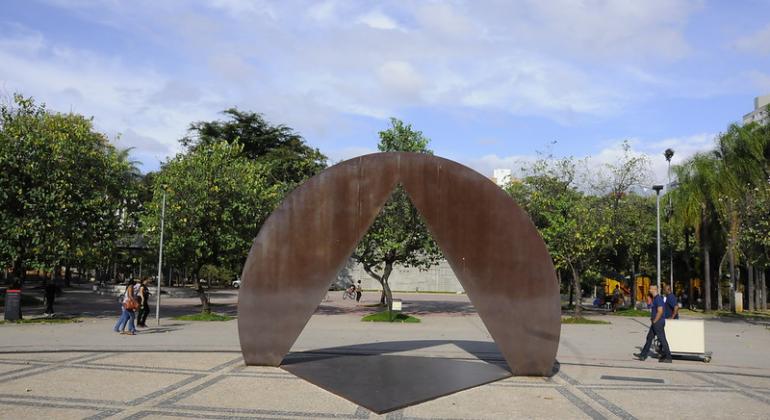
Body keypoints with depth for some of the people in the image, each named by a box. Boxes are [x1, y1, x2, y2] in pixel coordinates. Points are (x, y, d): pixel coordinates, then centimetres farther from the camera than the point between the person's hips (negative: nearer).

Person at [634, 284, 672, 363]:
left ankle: (668, 357, 2)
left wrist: (654, 321, -17)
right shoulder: (654, 299, 14)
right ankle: (643, 355, 18)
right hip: (655, 323, 11)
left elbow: (660, 311, -24)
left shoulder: (658, 299, -18)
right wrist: (652, 319, 15)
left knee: (662, 339, -5)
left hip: (658, 323, -11)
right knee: (649, 338, 13)